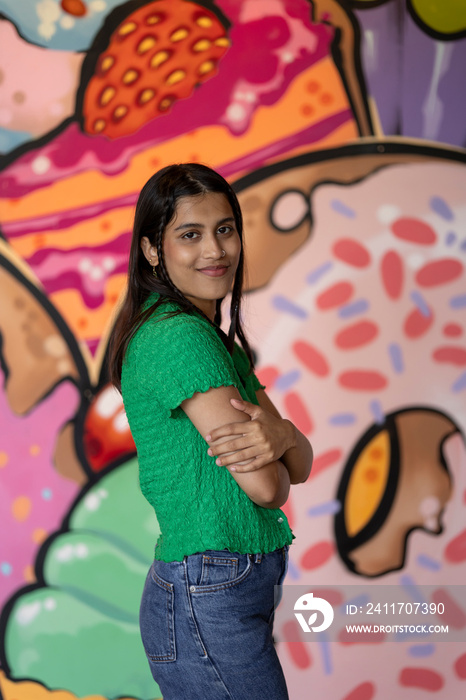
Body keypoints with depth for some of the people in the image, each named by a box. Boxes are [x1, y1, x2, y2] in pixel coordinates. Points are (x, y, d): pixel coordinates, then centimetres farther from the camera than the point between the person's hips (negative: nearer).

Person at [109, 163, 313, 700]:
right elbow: (266, 487, -20)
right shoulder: (179, 336, -17)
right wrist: (263, 457, 2)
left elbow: (301, 465, 5)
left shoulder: (220, 341, 13)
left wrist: (279, 434, -17)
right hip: (209, 604, -9)